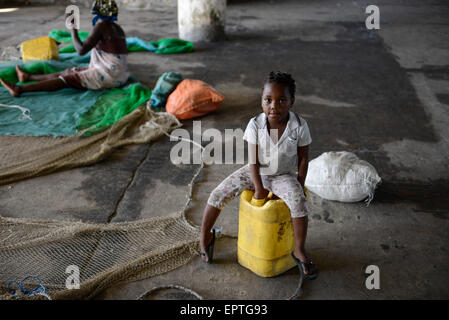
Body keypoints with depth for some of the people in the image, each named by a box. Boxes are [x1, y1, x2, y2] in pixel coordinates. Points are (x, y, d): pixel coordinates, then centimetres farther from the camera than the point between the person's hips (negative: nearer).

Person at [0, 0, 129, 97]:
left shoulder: (101, 25, -16)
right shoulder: (117, 28, 14)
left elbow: (81, 50, -21)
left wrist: (73, 29, -10)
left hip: (108, 76, -8)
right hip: (118, 75, 8)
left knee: (67, 79, -3)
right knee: (68, 73, 17)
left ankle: (20, 89, 2)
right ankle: (28, 77, 31)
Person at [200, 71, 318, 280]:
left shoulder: (299, 126, -20)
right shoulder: (255, 124, -19)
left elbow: (303, 158, -7)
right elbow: (253, 160, -14)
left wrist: (299, 186, -7)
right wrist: (259, 189, -15)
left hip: (283, 175, -1)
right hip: (256, 172, 1)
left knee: (299, 202, -28)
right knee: (218, 194, -10)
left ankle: (299, 250, -10)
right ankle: (205, 235, 12)